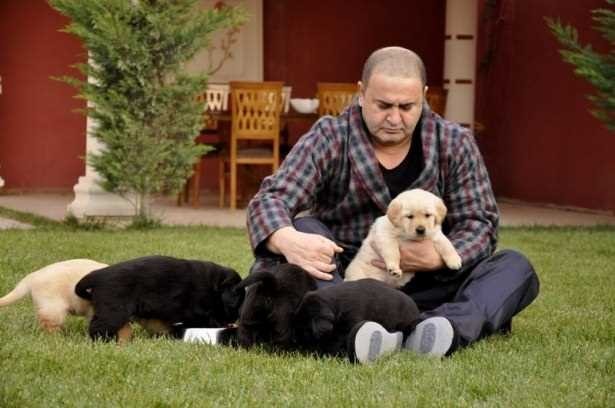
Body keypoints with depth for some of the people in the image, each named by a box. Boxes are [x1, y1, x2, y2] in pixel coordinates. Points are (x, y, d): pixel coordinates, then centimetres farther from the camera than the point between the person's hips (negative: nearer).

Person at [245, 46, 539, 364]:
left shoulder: (455, 144, 4)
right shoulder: (329, 139, -2)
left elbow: (480, 224, 0)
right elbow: (269, 200, -13)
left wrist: (437, 258, -23)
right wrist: (287, 240, -38)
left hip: (423, 290, 2)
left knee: (516, 267, -18)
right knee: (303, 227, -28)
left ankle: (448, 326, -50)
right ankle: (353, 330, -56)